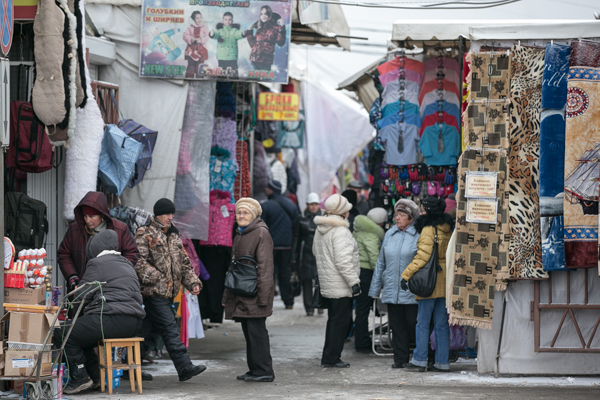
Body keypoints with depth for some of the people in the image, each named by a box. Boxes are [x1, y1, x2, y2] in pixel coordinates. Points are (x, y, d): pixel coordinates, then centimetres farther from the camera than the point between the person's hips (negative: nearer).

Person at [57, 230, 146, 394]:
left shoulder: (97, 263, -1)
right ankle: (95, 378, 20)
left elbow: (82, 297, -4)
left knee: (62, 334, -6)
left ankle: (80, 378, -5)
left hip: (113, 318, -10)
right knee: (81, 335, 27)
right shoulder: (127, 264, 26)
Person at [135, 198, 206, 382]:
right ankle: (185, 367, -17)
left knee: (150, 329, 10)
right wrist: (156, 278, -19)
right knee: (169, 328, -12)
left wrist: (193, 282, 10)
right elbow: (138, 262, -14)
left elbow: (184, 263, 23)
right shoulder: (145, 235, -6)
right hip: (153, 291, -8)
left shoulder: (174, 236, 19)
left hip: (169, 292, 8)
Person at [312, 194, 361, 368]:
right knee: (341, 320, -4)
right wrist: (354, 282, -20)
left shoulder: (320, 229, 12)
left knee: (334, 319, 17)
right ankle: (331, 358, -2)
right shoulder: (340, 231, -18)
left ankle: (329, 357, 20)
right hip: (341, 286, -9)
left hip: (327, 283, 9)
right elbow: (343, 260, -23)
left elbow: (316, 251, 25)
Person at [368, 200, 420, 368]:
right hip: (391, 290, 5)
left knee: (412, 324, -2)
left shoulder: (418, 235, -5)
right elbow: (381, 262, 16)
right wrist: (375, 288, 14)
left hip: (411, 292, -5)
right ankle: (400, 358, 14)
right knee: (397, 326, 7)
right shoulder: (390, 234, 11)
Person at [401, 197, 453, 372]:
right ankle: (442, 362, 9)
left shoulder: (428, 230, -12)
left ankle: (420, 360, 2)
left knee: (423, 323, 0)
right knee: (441, 324, 9)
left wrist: (406, 275, -14)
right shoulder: (447, 231, 11)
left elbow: (423, 256, -18)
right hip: (445, 282, 7)